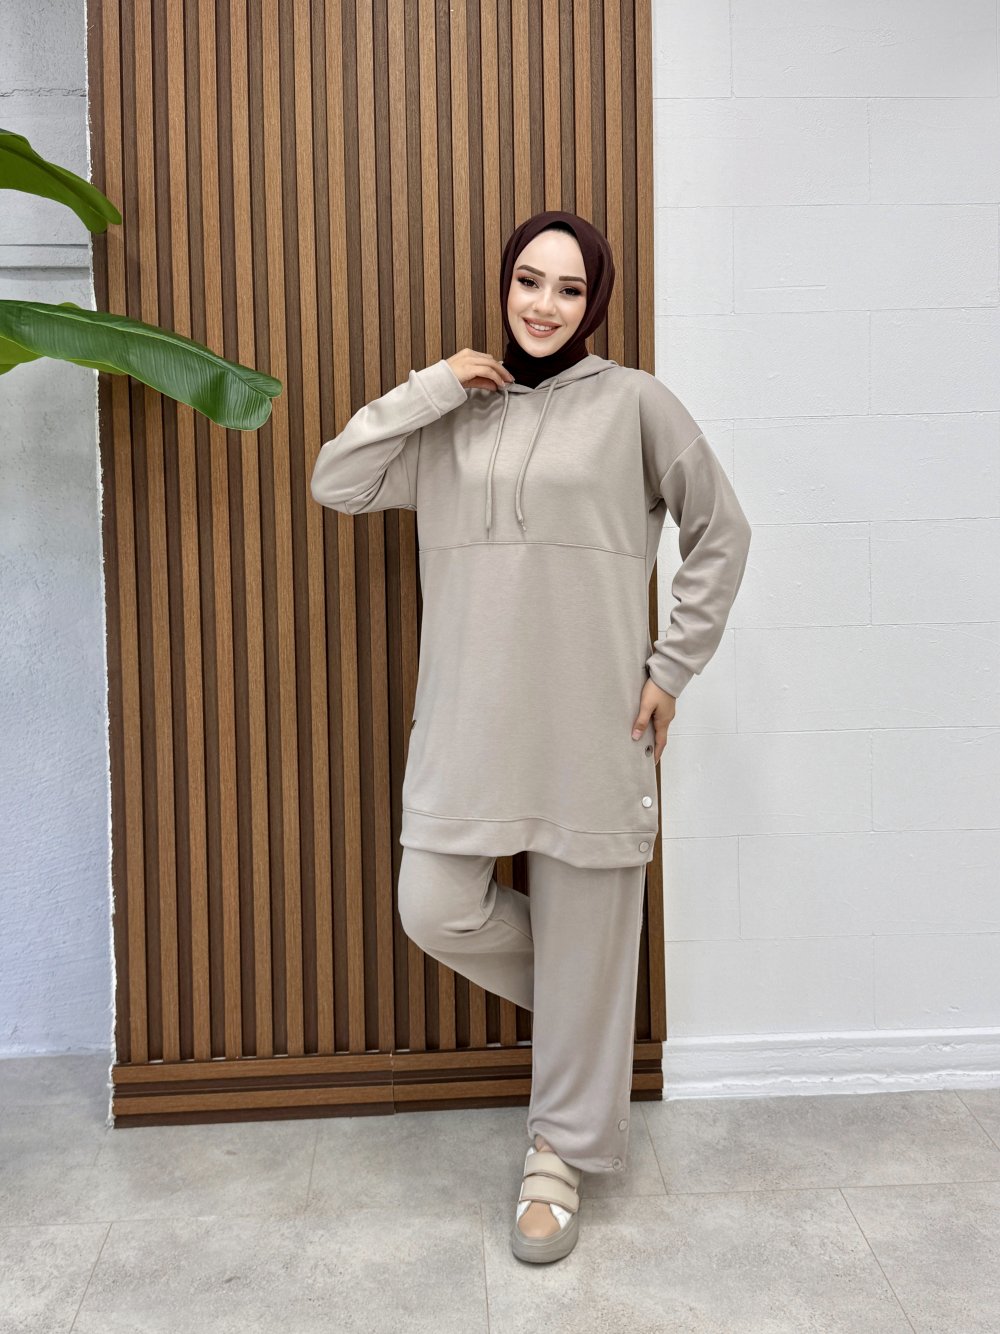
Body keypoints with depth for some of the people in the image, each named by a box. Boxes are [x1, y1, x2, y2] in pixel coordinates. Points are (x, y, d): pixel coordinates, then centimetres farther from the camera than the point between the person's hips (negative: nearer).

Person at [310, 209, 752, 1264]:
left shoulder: (634, 404, 0)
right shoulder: (454, 416, 10)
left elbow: (721, 534, 5)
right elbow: (335, 483, 3)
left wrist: (672, 666, -1)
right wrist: (435, 386, -4)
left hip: (591, 720, -3)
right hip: (468, 717, 3)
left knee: (585, 935, 6)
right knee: (433, 912, 0)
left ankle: (562, 1149, 27)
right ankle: (578, 1001, 31)